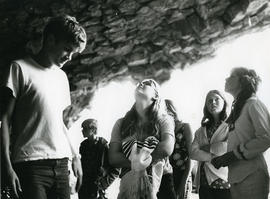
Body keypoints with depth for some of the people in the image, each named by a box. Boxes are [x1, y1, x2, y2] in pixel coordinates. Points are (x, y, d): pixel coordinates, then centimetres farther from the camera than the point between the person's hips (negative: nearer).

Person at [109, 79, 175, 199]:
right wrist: (134, 162, -15)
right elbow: (113, 157, 1)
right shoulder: (121, 123, 12)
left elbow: (167, 148, -12)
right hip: (128, 182, 2)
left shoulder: (164, 120, 6)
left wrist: (141, 161, -13)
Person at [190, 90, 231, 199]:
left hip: (224, 182, -4)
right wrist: (212, 158, -12)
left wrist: (207, 147, -2)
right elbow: (193, 152, 2)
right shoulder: (201, 130, 15)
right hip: (204, 183, 4)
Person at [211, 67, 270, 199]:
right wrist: (224, 158, 0)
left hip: (251, 175, -7)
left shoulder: (254, 104, -4)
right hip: (235, 177, 7)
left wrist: (234, 154, -14)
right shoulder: (236, 109, 18)